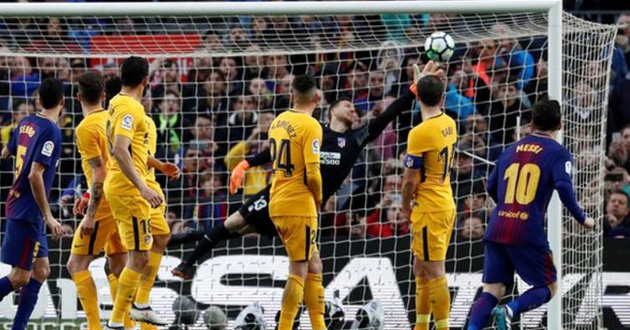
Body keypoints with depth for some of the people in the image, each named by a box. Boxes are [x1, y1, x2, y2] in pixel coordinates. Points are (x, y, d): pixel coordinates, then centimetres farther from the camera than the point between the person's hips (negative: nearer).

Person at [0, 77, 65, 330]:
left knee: (41, 271, 10)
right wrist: (48, 216, -19)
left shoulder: (25, 124, 7)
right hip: (28, 211, -9)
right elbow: (35, 175, -23)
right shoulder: (51, 131, -16)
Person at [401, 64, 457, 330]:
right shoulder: (449, 124, 2)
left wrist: (405, 207, -1)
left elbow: (410, 180, -15)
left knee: (435, 273, -7)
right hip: (446, 205, 9)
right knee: (421, 269, 19)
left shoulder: (420, 133, -20)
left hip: (428, 209, -9)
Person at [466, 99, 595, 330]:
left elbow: (491, 188, 24)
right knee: (548, 287, 12)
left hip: (497, 230, 4)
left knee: (492, 292, 7)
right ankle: (510, 311, -16)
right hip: (529, 233, -4)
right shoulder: (558, 154, 1)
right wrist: (582, 219, -3)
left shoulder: (511, 150, 17)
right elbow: (564, 187, -16)